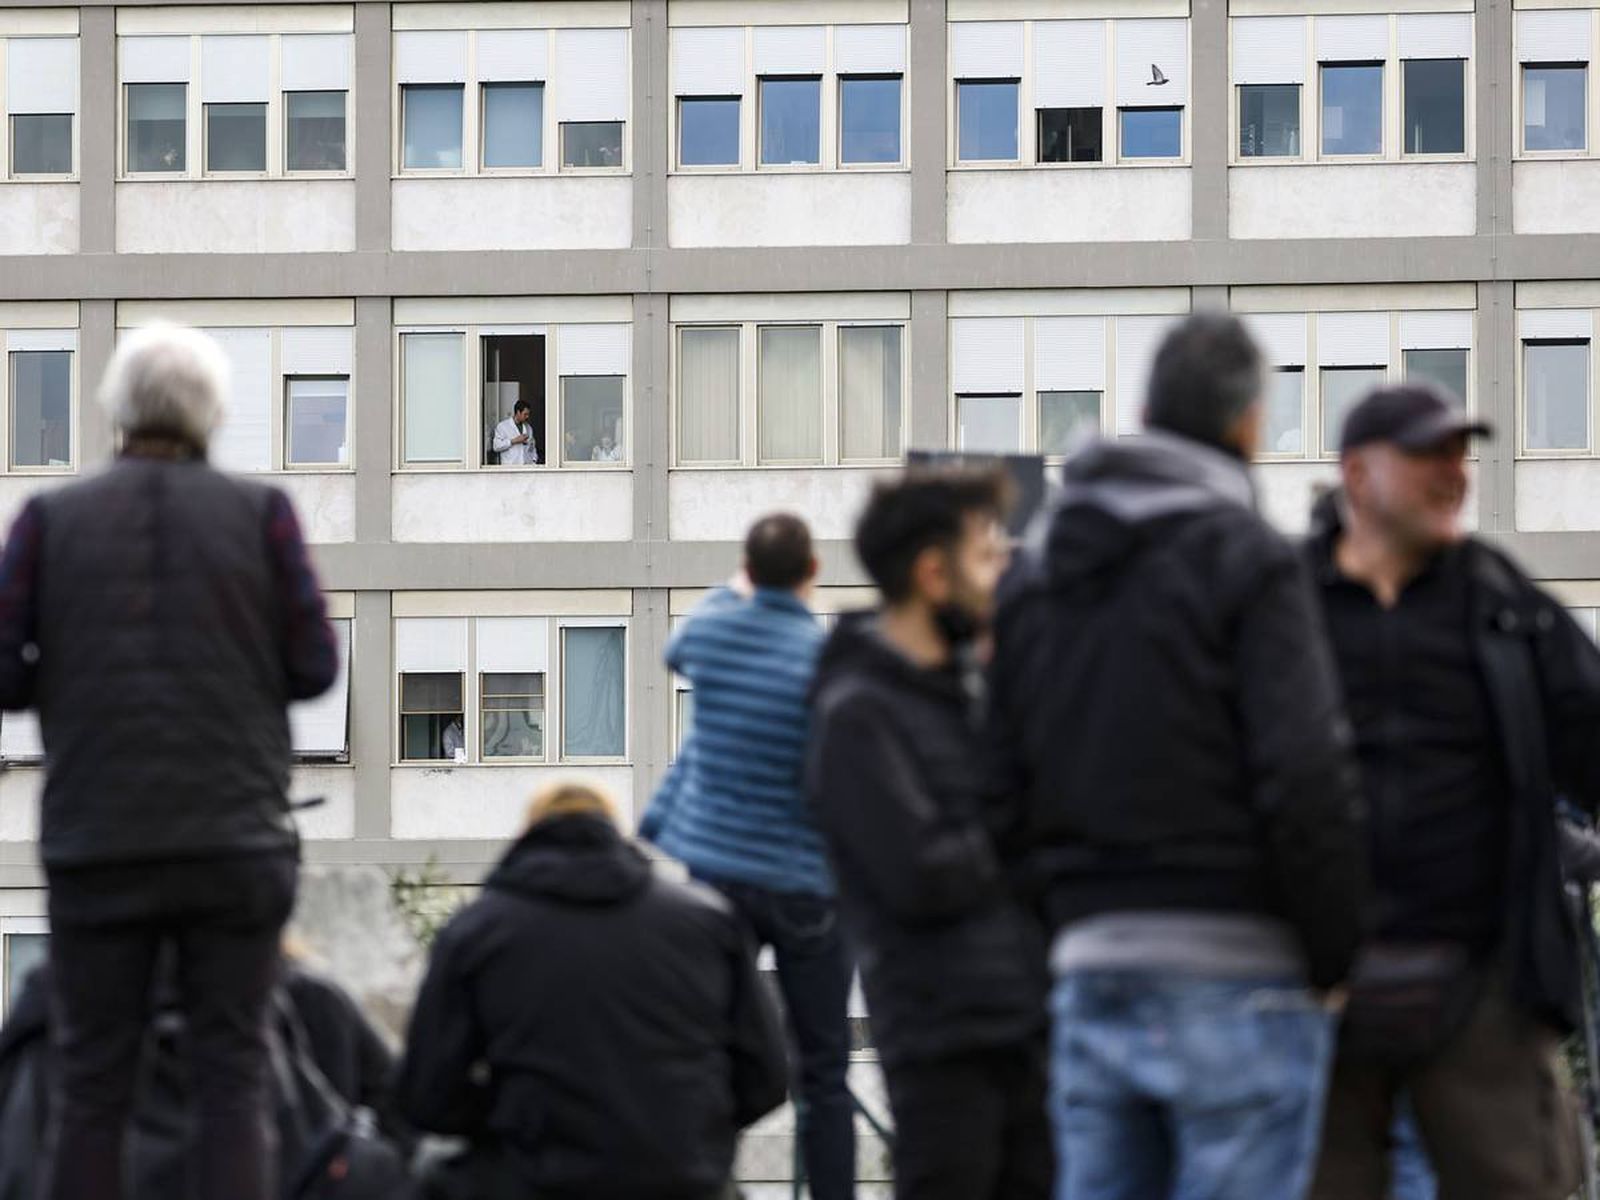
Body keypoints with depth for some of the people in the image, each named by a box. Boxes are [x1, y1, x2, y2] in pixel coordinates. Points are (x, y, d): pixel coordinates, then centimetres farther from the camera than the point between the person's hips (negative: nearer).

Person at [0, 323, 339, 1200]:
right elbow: (315, 666, 1)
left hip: (98, 841, 0)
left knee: (90, 1085, 5)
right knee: (233, 1078, 2)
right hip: (235, 839, 0)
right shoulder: (259, 512, 2)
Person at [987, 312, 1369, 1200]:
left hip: (1088, 969, 6)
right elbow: (1306, 781, -14)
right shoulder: (1246, 561, -7)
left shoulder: (1031, 573, 14)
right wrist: (1333, 953, -4)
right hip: (1233, 978, -6)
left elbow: (1005, 791, 14)